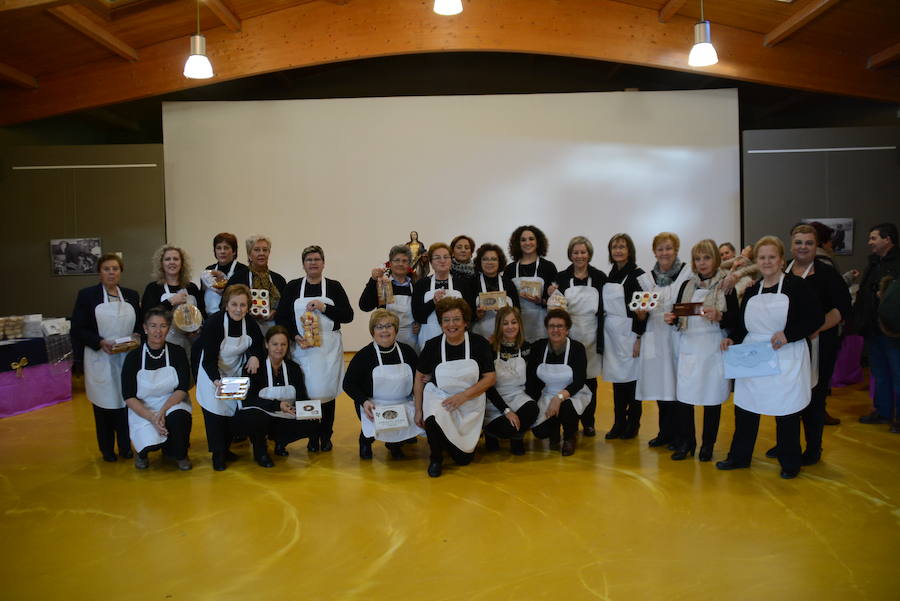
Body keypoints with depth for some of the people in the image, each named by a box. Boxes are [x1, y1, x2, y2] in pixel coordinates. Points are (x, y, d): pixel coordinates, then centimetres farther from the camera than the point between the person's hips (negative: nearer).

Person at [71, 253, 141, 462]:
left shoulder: (131, 295, 10)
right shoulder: (87, 295, 0)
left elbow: (140, 324, 16)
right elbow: (77, 329, -3)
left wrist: (138, 335, -6)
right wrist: (101, 342, -17)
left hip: (127, 358, 2)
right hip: (100, 359, -2)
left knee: (126, 402, 1)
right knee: (104, 404, 5)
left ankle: (125, 447, 16)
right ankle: (107, 450, 20)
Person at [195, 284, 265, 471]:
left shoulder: (250, 323, -12)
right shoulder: (215, 323, -27)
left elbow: (259, 347, 0)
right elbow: (209, 358, -28)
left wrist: (255, 356, -23)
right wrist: (216, 380, -44)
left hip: (236, 374, 4)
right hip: (213, 374, -4)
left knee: (233, 411, 6)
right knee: (215, 412, -9)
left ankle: (225, 448, 27)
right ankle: (217, 455, 8)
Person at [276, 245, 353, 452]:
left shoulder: (334, 286, 5)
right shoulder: (293, 287, 6)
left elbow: (348, 315, -1)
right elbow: (282, 317, 3)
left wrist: (324, 307, -13)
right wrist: (296, 336, -12)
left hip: (329, 347, 0)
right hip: (302, 347, 0)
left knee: (327, 390, 2)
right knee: (306, 391, 0)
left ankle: (326, 436, 17)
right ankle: (312, 437, 16)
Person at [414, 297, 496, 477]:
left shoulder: (479, 343, -7)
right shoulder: (432, 345, -5)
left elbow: (491, 378, -8)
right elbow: (419, 378, 6)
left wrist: (463, 396, -18)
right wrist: (418, 410, 3)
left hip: (470, 404, 1)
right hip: (439, 398, 0)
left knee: (463, 459, -1)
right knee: (433, 421, -37)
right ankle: (436, 458, -5)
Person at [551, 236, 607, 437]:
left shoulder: (600, 277, 1)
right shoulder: (561, 277, 1)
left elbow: (604, 309, 1)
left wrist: (602, 340, -4)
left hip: (591, 336, 0)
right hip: (568, 335, 0)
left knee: (590, 380, 7)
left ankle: (588, 422, 20)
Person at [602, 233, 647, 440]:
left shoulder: (637, 275, -8)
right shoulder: (609, 276, 11)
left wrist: (639, 338, -14)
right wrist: (602, 335, 13)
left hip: (629, 334, -6)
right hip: (611, 335, 6)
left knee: (631, 377, 1)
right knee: (616, 378, 9)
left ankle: (633, 423, 15)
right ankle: (619, 423, 18)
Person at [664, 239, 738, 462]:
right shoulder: (686, 285, 11)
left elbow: (735, 320, -3)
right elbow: (677, 314, 14)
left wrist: (719, 316, -22)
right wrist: (671, 319, -7)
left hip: (713, 349, -3)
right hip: (688, 347, 3)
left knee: (712, 397, 5)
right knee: (683, 395, 0)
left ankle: (708, 445, 21)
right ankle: (685, 442, 16)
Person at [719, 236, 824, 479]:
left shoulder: (797, 285, -6)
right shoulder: (752, 291, 11)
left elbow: (816, 318, -10)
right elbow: (743, 324, 17)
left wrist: (788, 334, -20)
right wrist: (732, 338, -2)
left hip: (786, 359, -5)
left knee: (786, 411, 5)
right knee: (745, 407, 10)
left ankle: (789, 463, 24)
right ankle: (739, 456, 26)